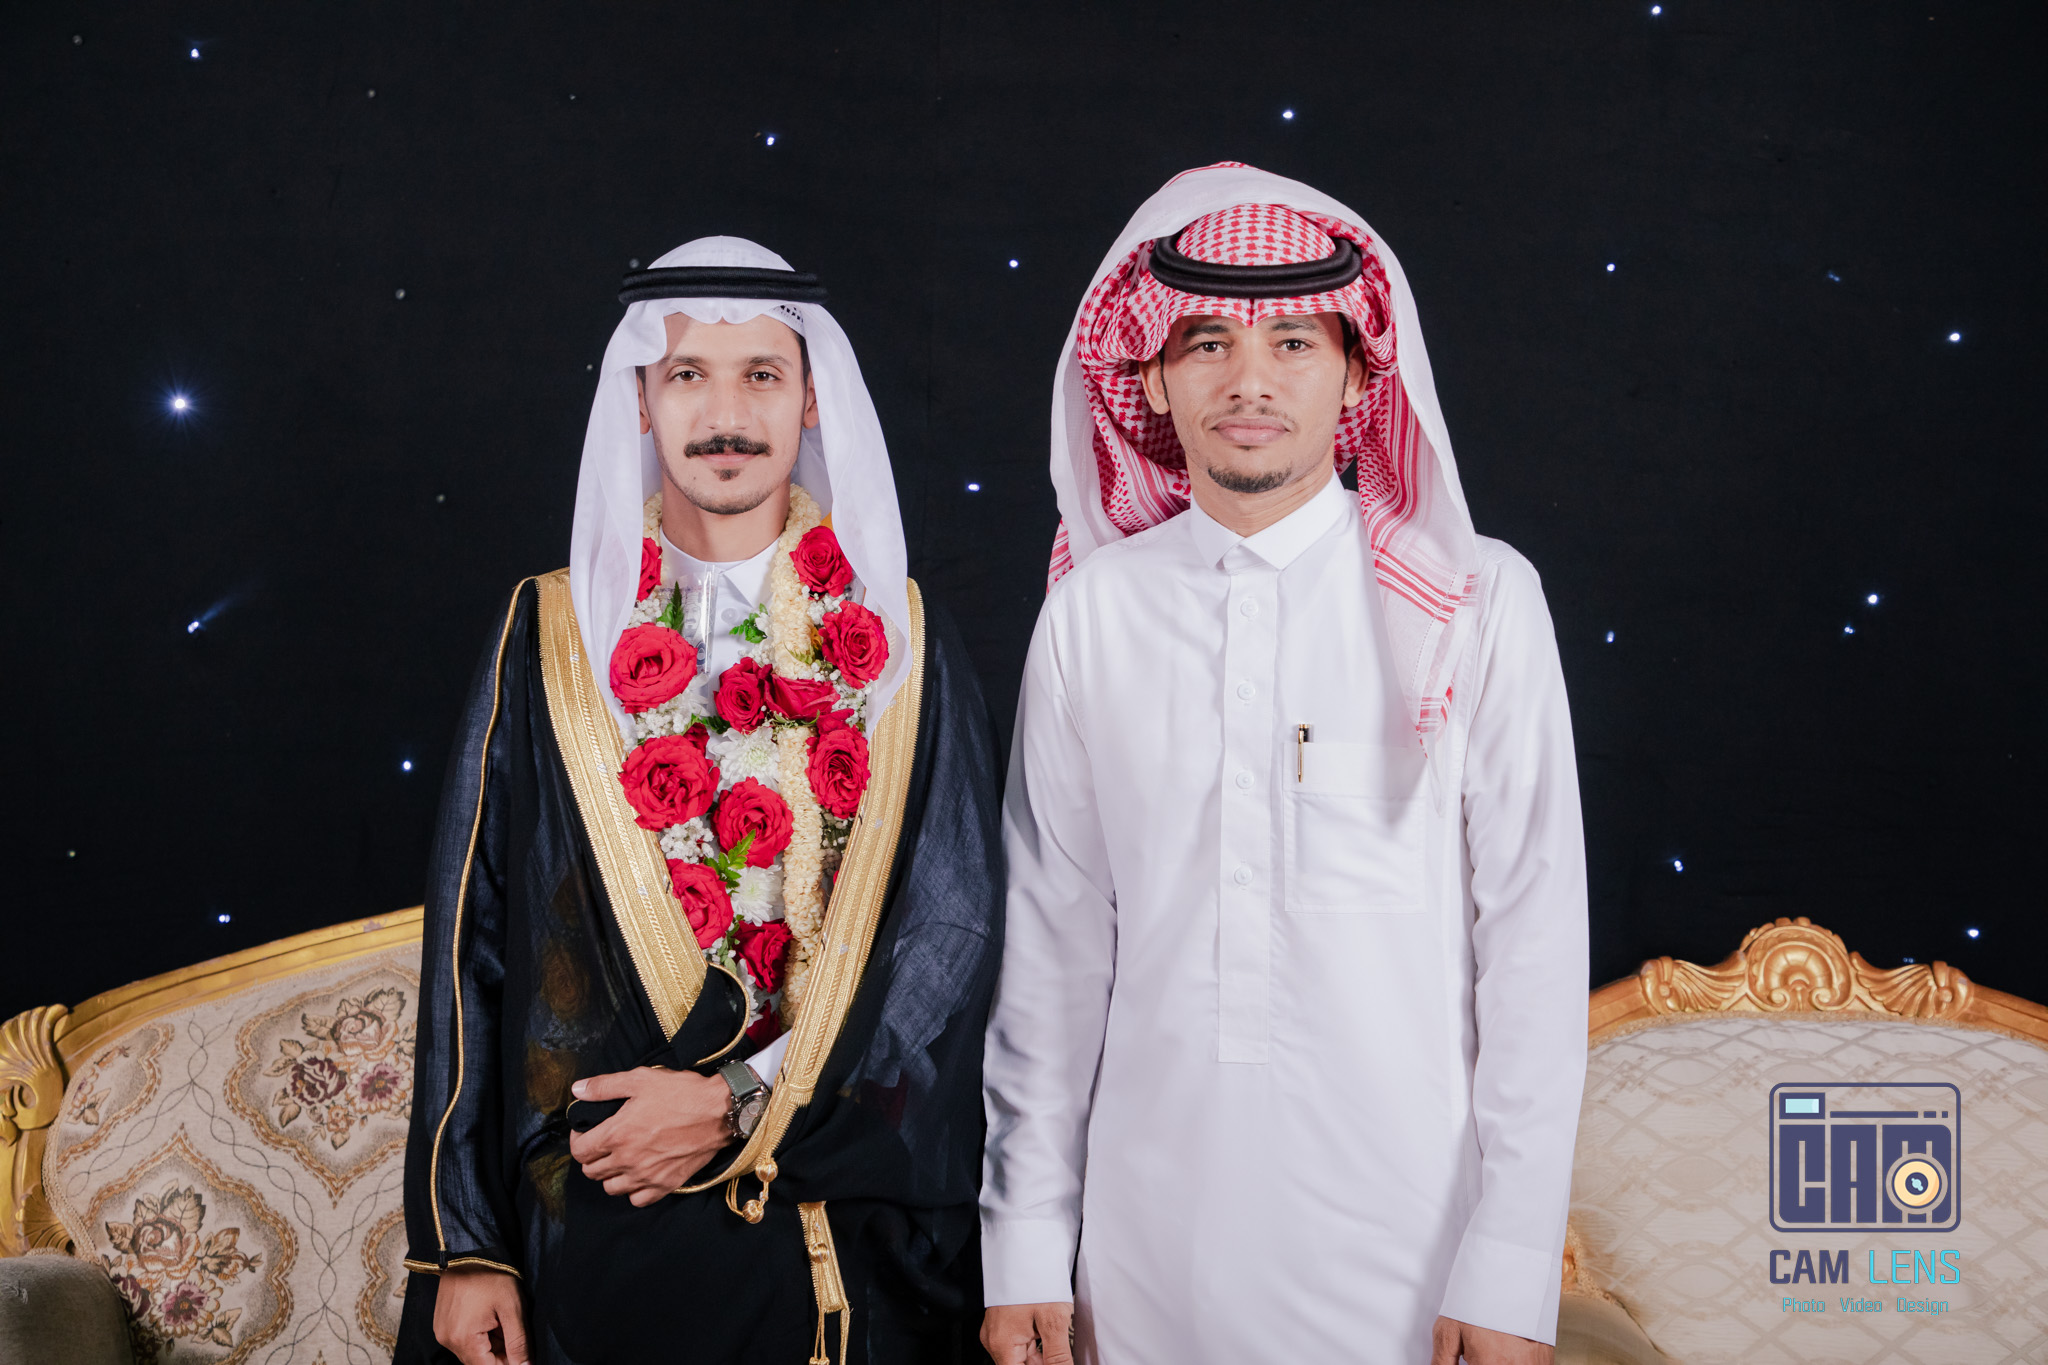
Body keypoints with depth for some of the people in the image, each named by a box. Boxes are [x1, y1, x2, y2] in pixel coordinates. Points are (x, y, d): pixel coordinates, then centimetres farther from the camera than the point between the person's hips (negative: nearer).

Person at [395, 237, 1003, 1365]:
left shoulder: (900, 643, 1)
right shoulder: (550, 638, 1)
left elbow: (955, 928, -5)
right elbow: (471, 939, 0)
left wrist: (739, 1102, -14)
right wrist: (459, 1243, -3)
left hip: (843, 1221, 0)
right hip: (592, 1221, 0)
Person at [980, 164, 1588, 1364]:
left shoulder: (1479, 605, -6)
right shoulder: (1092, 613, 1)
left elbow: (1536, 940, -6)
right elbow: (1053, 937, 4)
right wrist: (1026, 1244, 4)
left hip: (1404, 1233, -2)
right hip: (1153, 1226, 2)